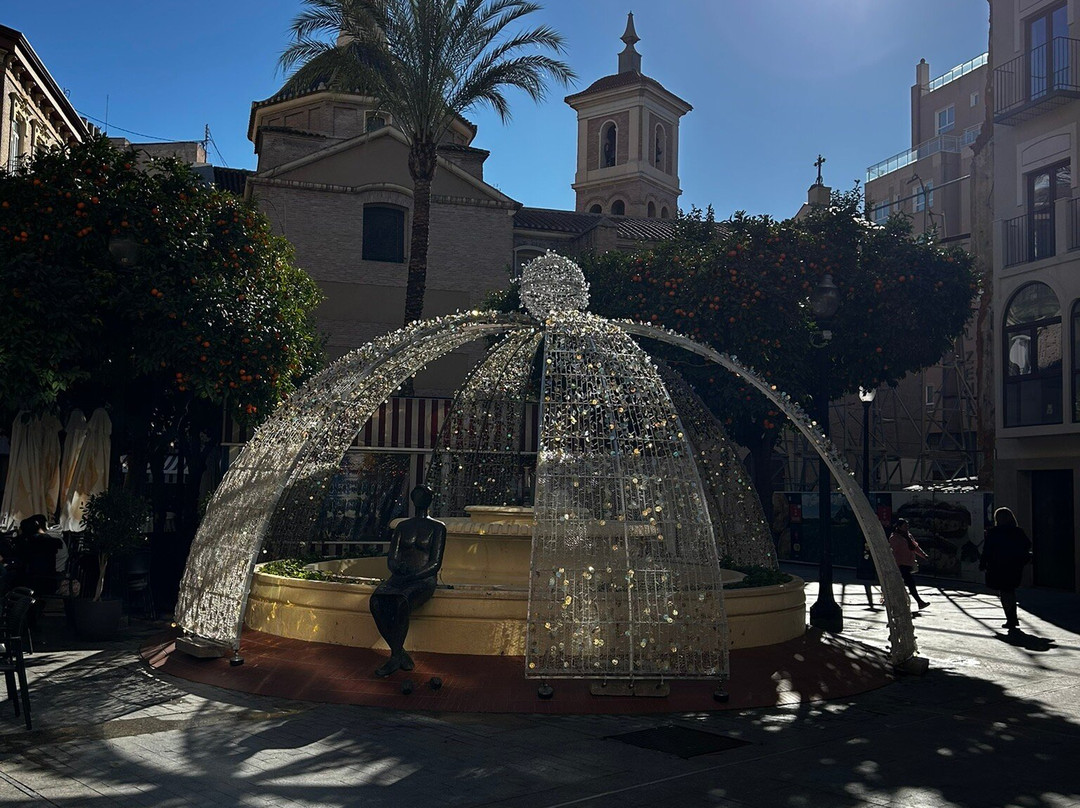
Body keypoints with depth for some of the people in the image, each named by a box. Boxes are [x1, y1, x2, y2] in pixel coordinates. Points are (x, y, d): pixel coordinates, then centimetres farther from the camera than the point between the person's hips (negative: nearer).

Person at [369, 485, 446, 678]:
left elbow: (435, 564, -4)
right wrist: (398, 567, -11)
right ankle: (401, 654, -22)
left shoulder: (437, 527, 5)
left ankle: (395, 658, -25)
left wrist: (412, 577, -16)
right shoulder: (402, 526, 19)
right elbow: (391, 560, 13)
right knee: (376, 602, -28)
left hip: (424, 579, -4)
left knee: (401, 603, -36)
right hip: (399, 578, 4)